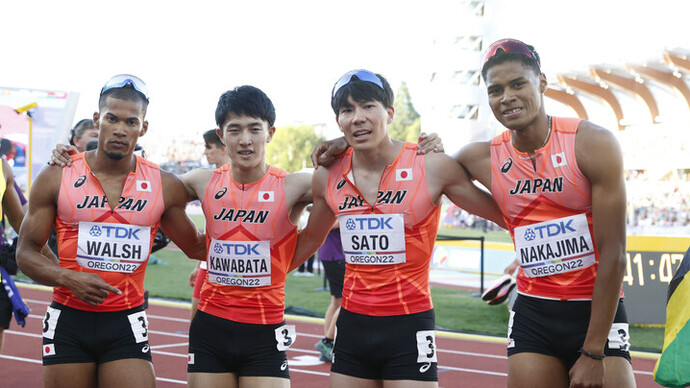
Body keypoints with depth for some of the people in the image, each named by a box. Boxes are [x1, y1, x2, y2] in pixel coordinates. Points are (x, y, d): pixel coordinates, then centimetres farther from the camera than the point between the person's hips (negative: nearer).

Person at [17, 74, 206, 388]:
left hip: (126, 326, 0)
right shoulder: (57, 178, 0)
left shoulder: (164, 186, 3)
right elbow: (26, 253, 4)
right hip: (67, 322, 0)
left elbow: (195, 248, 16)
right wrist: (69, 278, -13)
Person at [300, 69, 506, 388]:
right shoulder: (327, 177, 3)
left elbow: (504, 215, 2)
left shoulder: (433, 167, -8)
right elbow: (311, 236, 21)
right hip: (352, 325, 4)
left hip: (409, 327, -3)